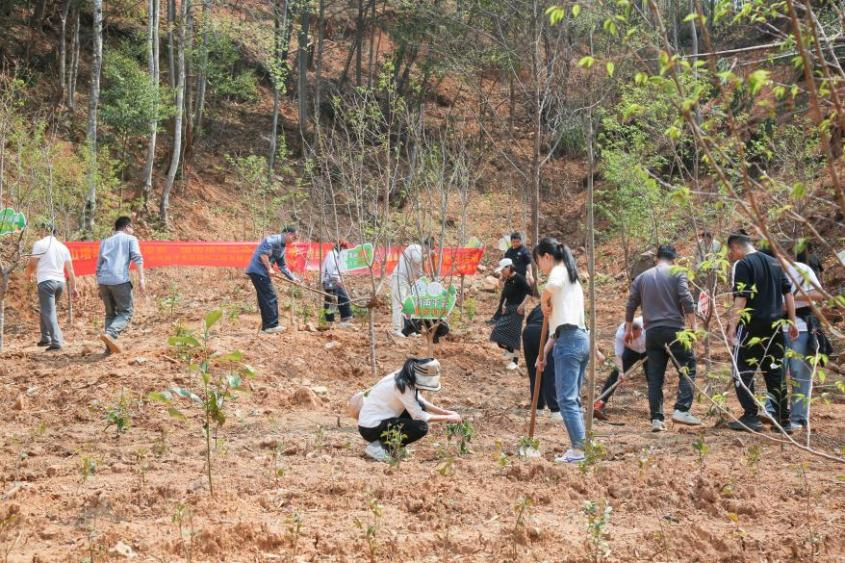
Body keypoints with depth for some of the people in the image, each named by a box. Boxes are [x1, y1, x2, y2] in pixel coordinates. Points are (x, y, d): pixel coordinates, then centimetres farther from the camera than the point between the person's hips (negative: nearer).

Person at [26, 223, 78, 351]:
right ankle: (45, 338, 22)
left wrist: (28, 274, 19)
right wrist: (73, 287, 11)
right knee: (46, 310, 22)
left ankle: (56, 342, -18)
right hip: (60, 282, 6)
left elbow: (32, 263, -2)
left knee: (48, 313, -8)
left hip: (46, 281, -6)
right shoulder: (63, 247, 14)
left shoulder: (40, 244, -3)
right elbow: (70, 270, 10)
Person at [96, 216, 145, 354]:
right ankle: (110, 334, -25)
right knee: (125, 312, 0)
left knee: (110, 313, 14)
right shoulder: (130, 239, 12)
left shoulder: (105, 242, 26)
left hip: (103, 281, 5)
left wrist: (99, 286, 26)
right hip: (120, 280, -5)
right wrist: (141, 279, -9)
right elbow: (137, 258, -4)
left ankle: (109, 347, 5)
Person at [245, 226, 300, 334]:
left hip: (261, 272, 10)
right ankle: (272, 325, -7)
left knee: (264, 299, 10)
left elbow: (282, 266, 24)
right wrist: (269, 269, -19)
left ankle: (266, 326, 14)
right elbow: (263, 254, -23)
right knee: (271, 298, -8)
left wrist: (292, 278, 18)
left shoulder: (282, 247, 19)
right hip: (258, 271, -10)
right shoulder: (274, 240, -12)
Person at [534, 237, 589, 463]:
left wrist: (544, 301, -11)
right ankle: (577, 448, 11)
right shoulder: (572, 277, 26)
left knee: (566, 398, -10)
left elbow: (552, 285, -31)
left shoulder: (559, 272, -2)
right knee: (573, 398, 11)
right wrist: (544, 351, 25)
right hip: (581, 338, 10)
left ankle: (577, 449, -14)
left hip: (568, 341, -10)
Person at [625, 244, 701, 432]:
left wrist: (628, 330, 26)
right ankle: (682, 410, -11)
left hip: (652, 332, 4)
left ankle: (656, 419, 1)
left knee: (655, 377, 6)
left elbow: (631, 306, 16)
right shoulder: (676, 274, 2)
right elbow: (687, 301, -9)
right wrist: (693, 325, -7)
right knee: (688, 368, 3)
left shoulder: (642, 277, 15)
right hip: (674, 330, -4)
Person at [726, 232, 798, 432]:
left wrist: (732, 327, -16)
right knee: (775, 371, 11)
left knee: (742, 371, 1)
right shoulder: (774, 263, 15)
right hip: (775, 326, 7)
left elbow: (740, 299, -15)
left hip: (752, 325, -7)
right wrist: (792, 322, 18)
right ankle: (783, 419, 11)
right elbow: (788, 293, 15)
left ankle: (751, 417, -6)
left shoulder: (742, 265, -7)